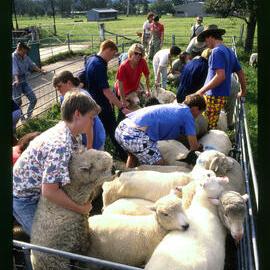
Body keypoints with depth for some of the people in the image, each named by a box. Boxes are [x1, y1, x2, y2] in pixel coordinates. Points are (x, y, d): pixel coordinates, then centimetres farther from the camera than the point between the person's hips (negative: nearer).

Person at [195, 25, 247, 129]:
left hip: (214, 96, -9)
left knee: (206, 128, -5)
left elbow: (220, 76, -23)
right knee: (212, 126, 15)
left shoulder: (217, 51, -12)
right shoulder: (229, 51, 16)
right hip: (223, 95, 9)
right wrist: (243, 91, 33)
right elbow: (241, 73, 20)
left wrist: (202, 91, -20)